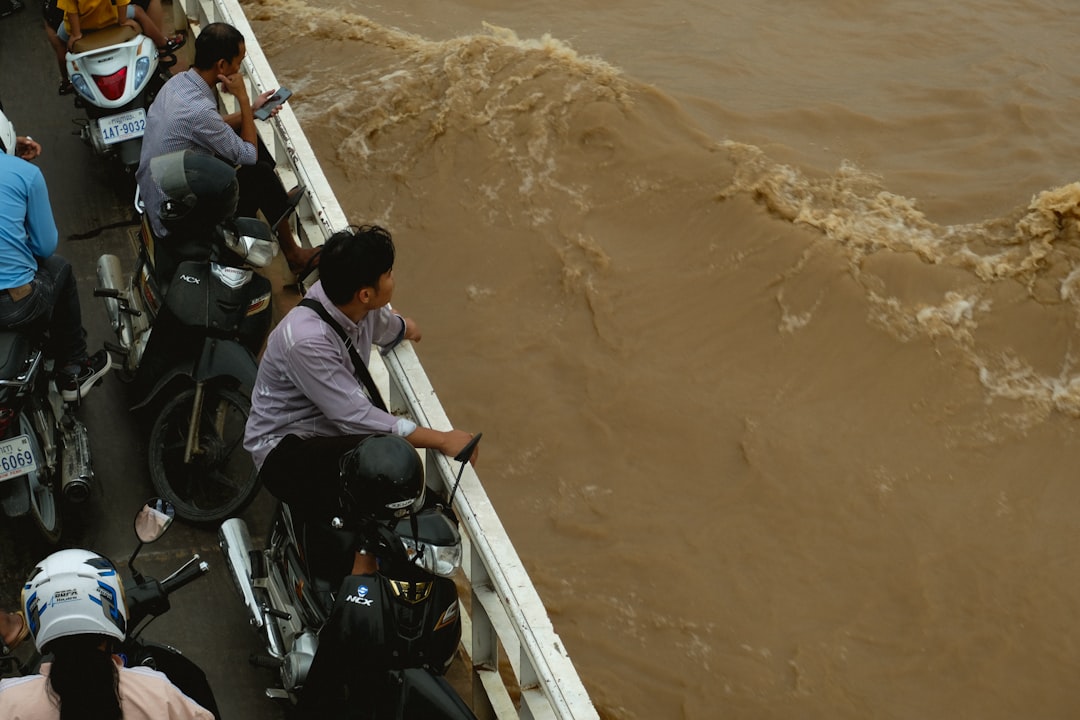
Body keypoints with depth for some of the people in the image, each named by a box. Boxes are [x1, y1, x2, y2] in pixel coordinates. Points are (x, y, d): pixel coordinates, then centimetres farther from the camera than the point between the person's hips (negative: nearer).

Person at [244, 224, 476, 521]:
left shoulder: (356, 306, -7)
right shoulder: (307, 341, -32)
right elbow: (355, 417, -31)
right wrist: (442, 440, -30)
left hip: (335, 425, 9)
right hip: (285, 449, -8)